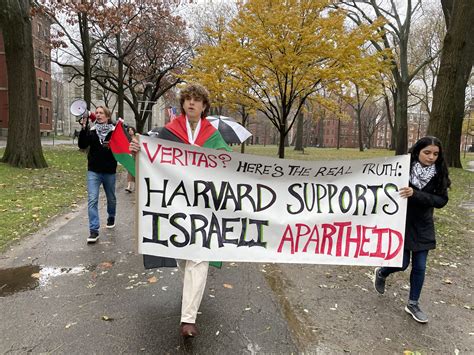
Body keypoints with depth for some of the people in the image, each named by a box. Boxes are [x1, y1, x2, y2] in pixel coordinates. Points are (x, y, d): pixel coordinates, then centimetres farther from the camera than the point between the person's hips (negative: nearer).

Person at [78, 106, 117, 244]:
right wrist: (83, 129, -20)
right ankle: (94, 230, -5)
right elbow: (82, 145, -11)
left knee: (111, 198, 18)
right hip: (93, 171, 1)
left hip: (109, 171, 0)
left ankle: (111, 217, 46)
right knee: (92, 200, -9)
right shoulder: (91, 131, 1)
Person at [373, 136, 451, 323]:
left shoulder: (438, 174, -7)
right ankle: (381, 273, 34)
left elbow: (441, 200, -13)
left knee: (419, 267, 9)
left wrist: (415, 194, -27)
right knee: (402, 264, 0)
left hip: (422, 227, 4)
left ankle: (413, 304, 28)